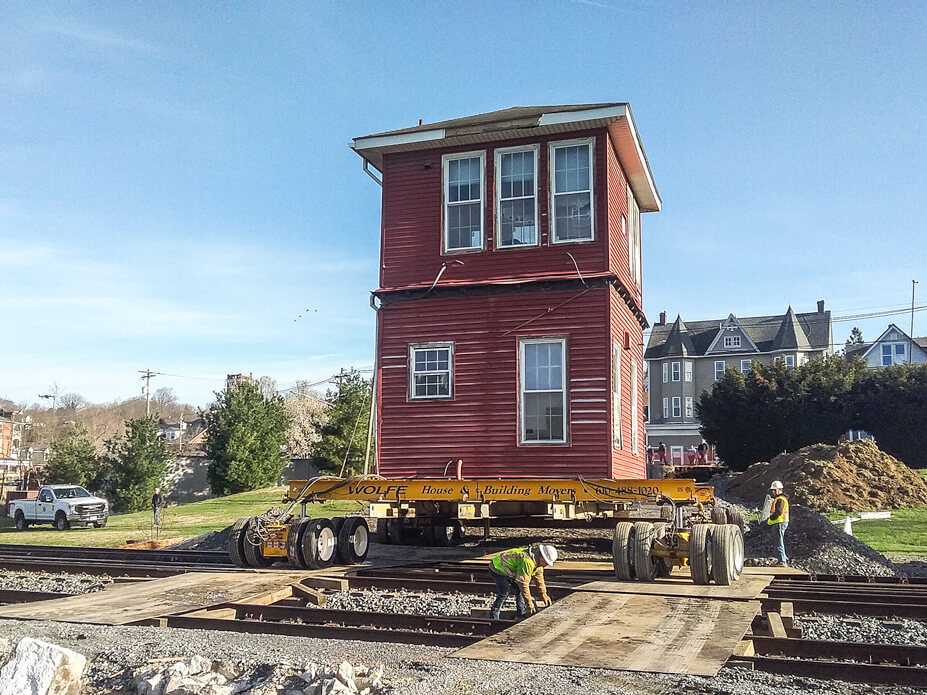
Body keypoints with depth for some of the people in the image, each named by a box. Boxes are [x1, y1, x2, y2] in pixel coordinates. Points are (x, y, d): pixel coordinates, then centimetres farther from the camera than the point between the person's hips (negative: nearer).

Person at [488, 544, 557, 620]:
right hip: (497, 569, -10)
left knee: (519, 590, 6)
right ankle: (493, 617, -11)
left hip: (507, 570, 10)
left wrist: (544, 595, 13)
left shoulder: (538, 560, -3)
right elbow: (523, 583, -32)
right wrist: (529, 603, -25)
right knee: (505, 592, -19)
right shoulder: (527, 561, -35)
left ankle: (522, 615, 15)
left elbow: (539, 577, 10)